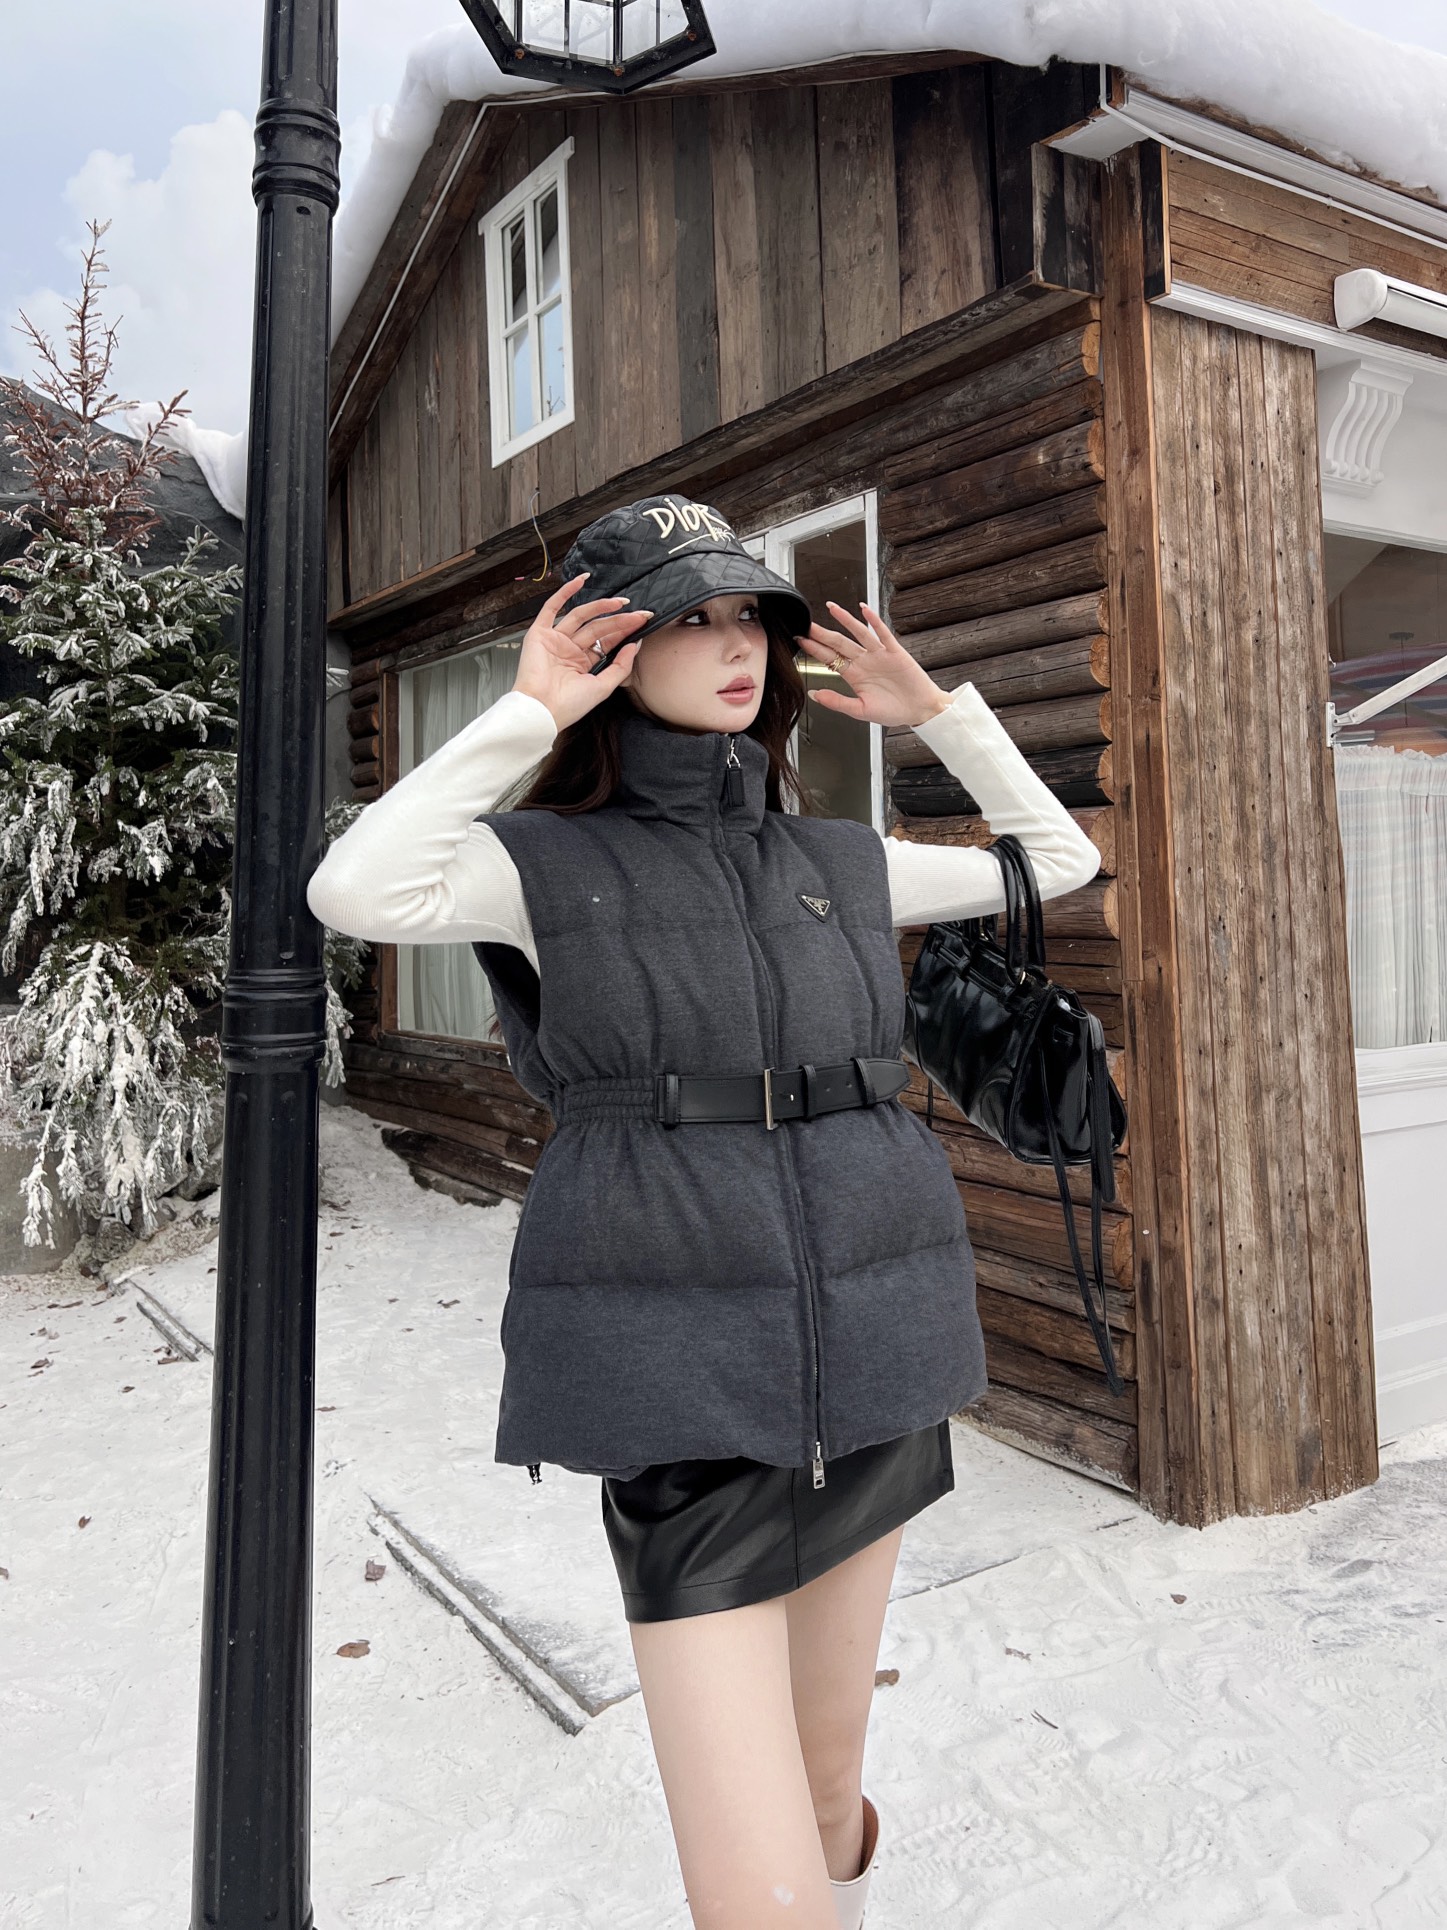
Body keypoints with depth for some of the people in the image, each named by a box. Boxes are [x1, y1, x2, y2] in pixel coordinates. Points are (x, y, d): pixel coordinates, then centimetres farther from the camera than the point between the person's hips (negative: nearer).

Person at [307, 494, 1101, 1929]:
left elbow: (1057, 859, 19)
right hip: (684, 1393, -4)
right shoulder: (547, 862, -2)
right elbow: (358, 893, -22)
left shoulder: (838, 863, 9)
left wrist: (937, 713, 11)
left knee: (827, 1770, 23)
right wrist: (526, 717, -12)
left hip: (871, 1358, 4)